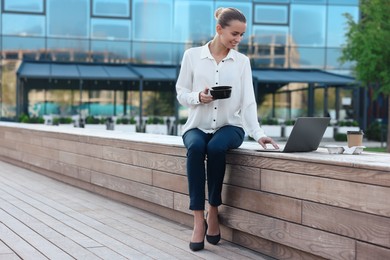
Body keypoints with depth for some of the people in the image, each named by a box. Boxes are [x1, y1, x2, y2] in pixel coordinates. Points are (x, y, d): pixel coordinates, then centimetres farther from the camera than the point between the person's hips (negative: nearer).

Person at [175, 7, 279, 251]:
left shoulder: (242, 61, 4)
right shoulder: (192, 55, 2)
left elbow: (248, 101, -3)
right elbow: (181, 92, 4)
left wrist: (258, 133, -17)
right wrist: (198, 97, -18)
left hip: (230, 126, 0)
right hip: (198, 125, 0)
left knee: (216, 147, -35)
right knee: (195, 148, -35)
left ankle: (213, 211, -17)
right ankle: (199, 219, -31)